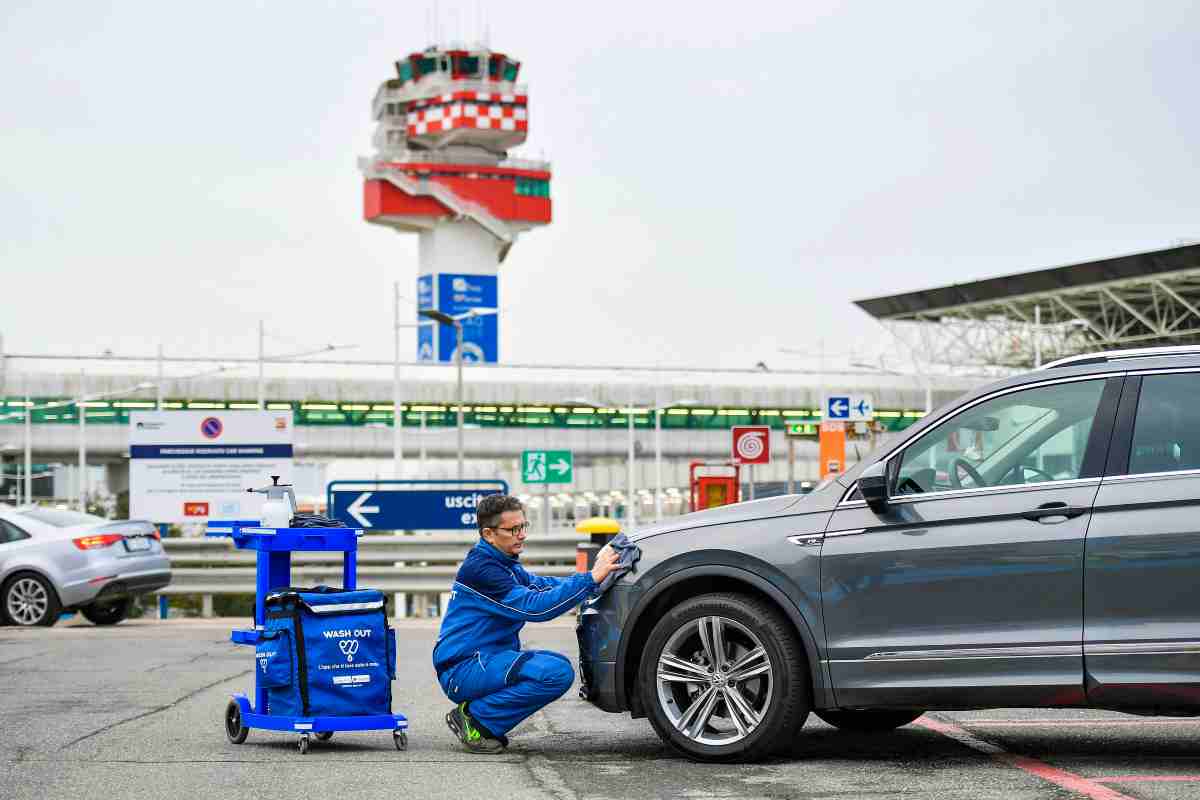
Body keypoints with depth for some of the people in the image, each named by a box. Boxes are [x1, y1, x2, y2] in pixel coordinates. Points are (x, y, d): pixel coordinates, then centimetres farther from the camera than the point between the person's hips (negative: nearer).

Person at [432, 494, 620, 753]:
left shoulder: (503, 563, 16)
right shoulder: (481, 568, -17)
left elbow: (541, 585, 15)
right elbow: (533, 606, -24)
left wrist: (597, 571, 2)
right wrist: (591, 578, -25)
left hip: (486, 661, 10)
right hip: (462, 670, -10)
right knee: (558, 673, -23)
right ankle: (475, 718, -11)